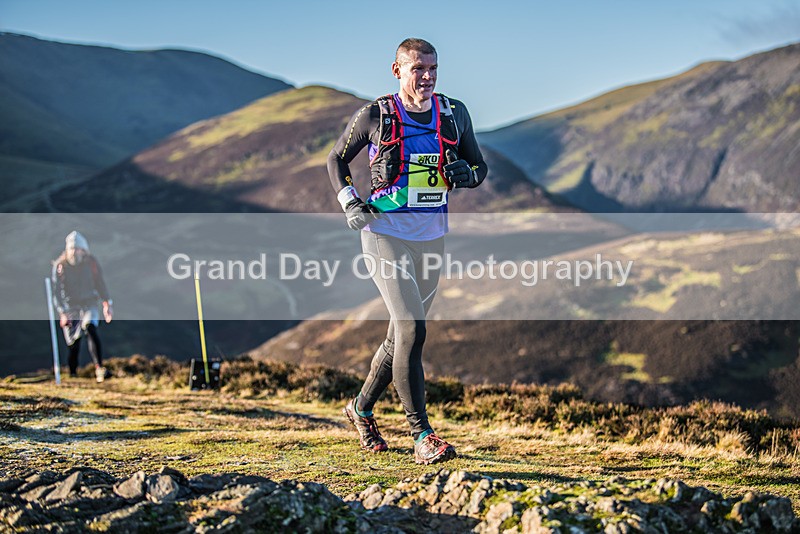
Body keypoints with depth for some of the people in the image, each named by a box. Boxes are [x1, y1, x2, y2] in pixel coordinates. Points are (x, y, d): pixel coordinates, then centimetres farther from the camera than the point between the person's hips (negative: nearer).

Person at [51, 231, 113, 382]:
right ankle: (73, 374, 21)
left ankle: (99, 368, -32)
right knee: (74, 342, -1)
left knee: (90, 329, -25)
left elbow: (100, 283, 11)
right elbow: (56, 291, -6)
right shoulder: (59, 265, -6)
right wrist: (62, 312, -14)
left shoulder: (91, 262, -1)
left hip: (89, 304, 0)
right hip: (70, 306, 0)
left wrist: (106, 303, 6)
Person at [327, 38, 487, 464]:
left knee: (401, 335, 14)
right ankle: (422, 437, -13)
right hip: (386, 233, -5)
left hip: (432, 237, 5)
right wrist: (349, 203, -7)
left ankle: (362, 408, 37)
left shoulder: (454, 115, 4)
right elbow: (336, 159, 8)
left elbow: (479, 166, 14)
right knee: (411, 331, -17)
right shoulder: (374, 116, -5)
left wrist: (466, 174, -10)